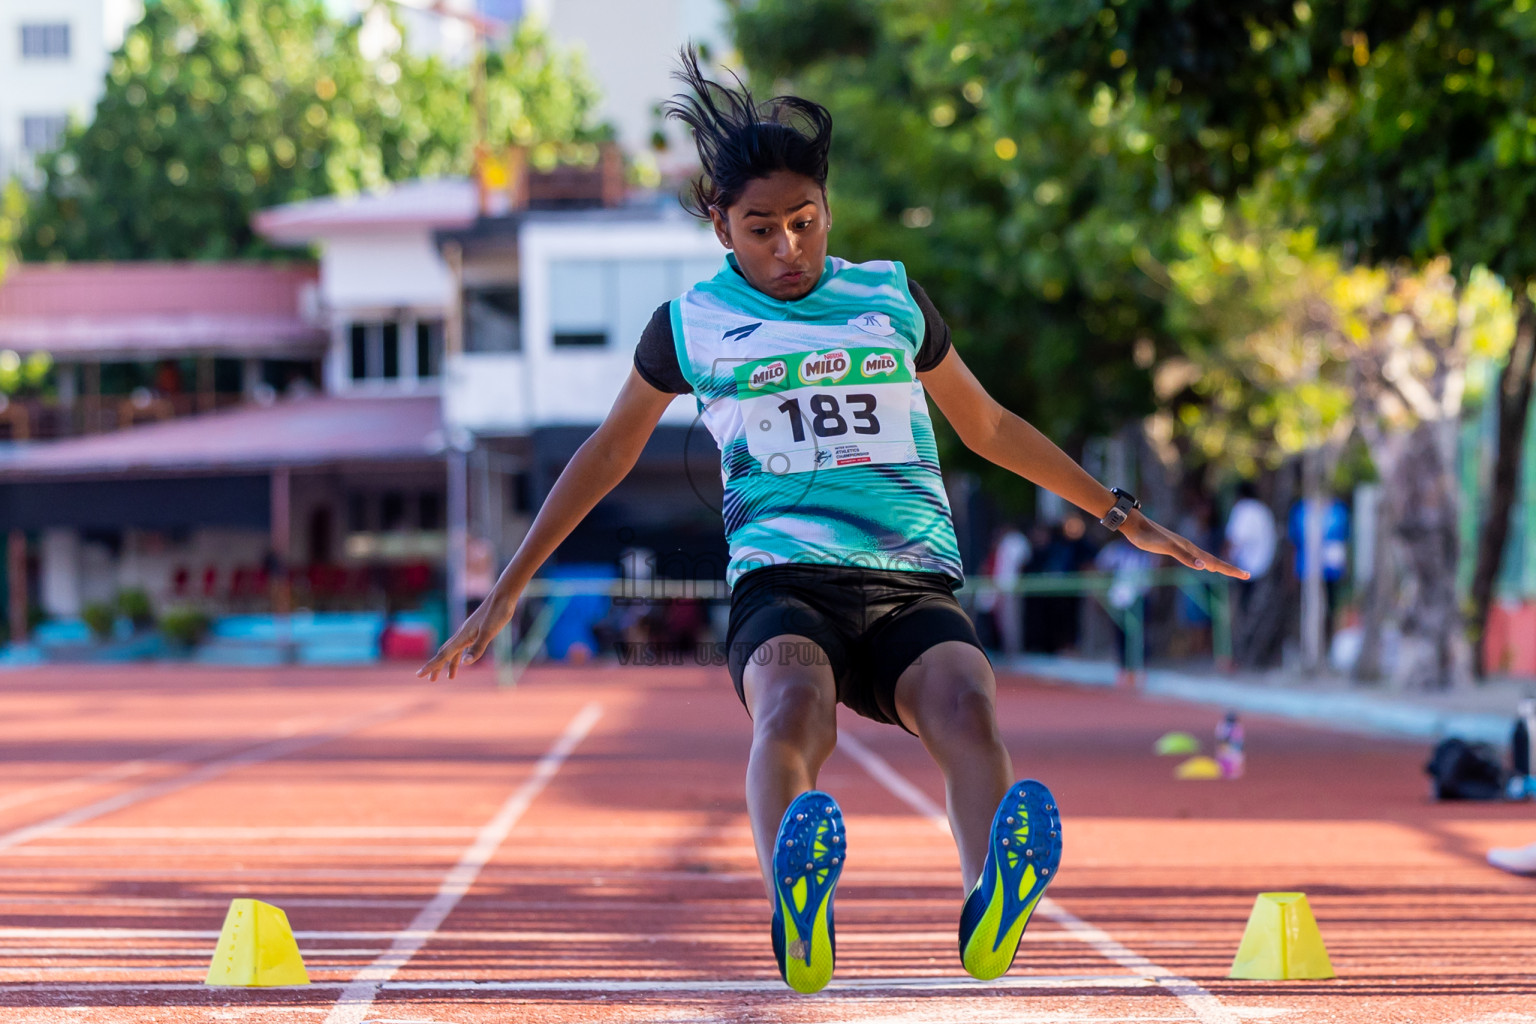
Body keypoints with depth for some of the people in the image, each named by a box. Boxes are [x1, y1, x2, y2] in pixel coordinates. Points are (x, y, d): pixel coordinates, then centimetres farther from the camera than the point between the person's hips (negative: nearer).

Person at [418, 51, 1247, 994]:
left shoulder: (895, 300, 18)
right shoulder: (690, 324, 13)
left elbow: (988, 427, 31)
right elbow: (610, 450, 25)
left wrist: (1123, 515, 30)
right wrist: (507, 593, 26)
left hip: (915, 586, 2)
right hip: (783, 580, -1)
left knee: (966, 704, -34)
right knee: (793, 706, -38)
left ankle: (991, 909, -62)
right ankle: (798, 915, -65)